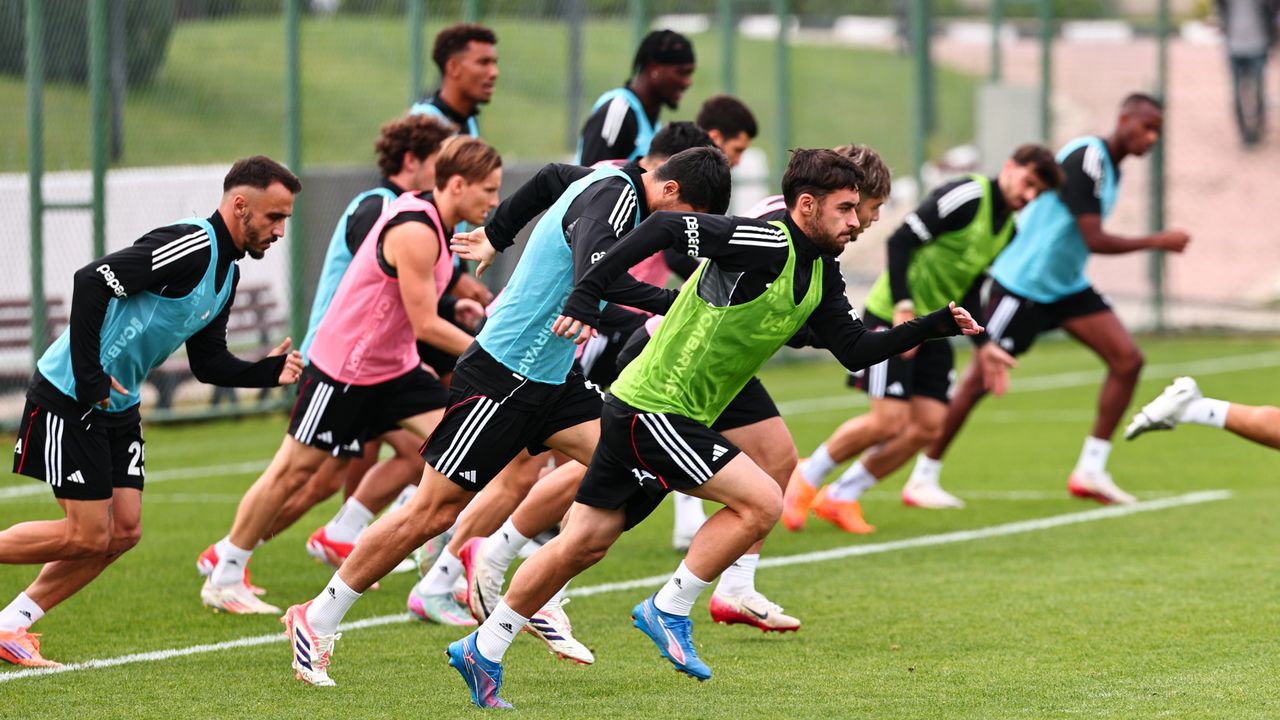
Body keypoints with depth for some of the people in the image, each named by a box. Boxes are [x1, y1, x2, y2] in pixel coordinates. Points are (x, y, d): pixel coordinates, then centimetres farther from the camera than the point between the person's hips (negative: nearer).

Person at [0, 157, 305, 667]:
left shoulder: (227, 273, 11)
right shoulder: (190, 245, -20)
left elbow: (208, 363, 16)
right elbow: (92, 281, -27)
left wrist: (269, 372, -1)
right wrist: (88, 375, -26)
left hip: (118, 405, 10)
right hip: (71, 397, -10)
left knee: (124, 532, 4)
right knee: (87, 537, -9)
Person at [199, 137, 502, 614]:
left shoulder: (433, 224, 4)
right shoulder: (414, 232, -25)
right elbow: (426, 325, -24)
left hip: (394, 367, 9)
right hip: (343, 367, -9)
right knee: (294, 470, 2)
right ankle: (223, 577, 17)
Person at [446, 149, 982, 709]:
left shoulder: (820, 275, 9)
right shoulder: (765, 244, -20)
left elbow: (855, 350, 12)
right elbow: (664, 227, -24)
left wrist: (935, 325, 3)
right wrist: (587, 295, -28)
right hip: (652, 406, -9)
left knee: (584, 543, 12)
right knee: (762, 501, -14)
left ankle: (483, 652, 19)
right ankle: (668, 611, -3)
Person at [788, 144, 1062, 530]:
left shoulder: (1008, 231, 11)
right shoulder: (966, 197, -16)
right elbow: (900, 241, -20)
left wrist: (984, 345, 12)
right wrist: (903, 308, -26)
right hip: (892, 316, -8)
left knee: (929, 424, -3)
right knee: (890, 421, -15)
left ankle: (840, 497, 10)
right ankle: (807, 476, 8)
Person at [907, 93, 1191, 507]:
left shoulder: (1109, 166, 8)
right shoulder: (1086, 159, -22)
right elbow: (1094, 240, -26)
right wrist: (1158, 242, -19)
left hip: (1066, 287, 9)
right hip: (1022, 283, -9)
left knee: (1127, 360, -5)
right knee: (980, 379, -3)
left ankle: (1090, 471, -2)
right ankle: (924, 475, 9)